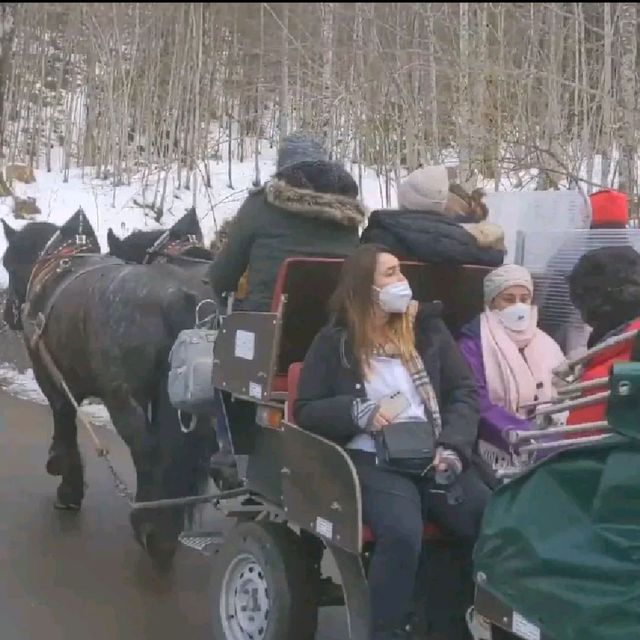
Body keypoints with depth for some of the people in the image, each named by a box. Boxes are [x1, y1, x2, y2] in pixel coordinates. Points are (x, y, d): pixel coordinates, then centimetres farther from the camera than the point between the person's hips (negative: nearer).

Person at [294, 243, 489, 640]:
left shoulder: (427, 329, 14)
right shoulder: (335, 342, 7)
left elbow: (466, 393, 11)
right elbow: (305, 411, 7)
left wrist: (453, 446, -7)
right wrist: (358, 412, -12)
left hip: (434, 457, 3)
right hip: (371, 461, -3)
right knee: (402, 532, -35)